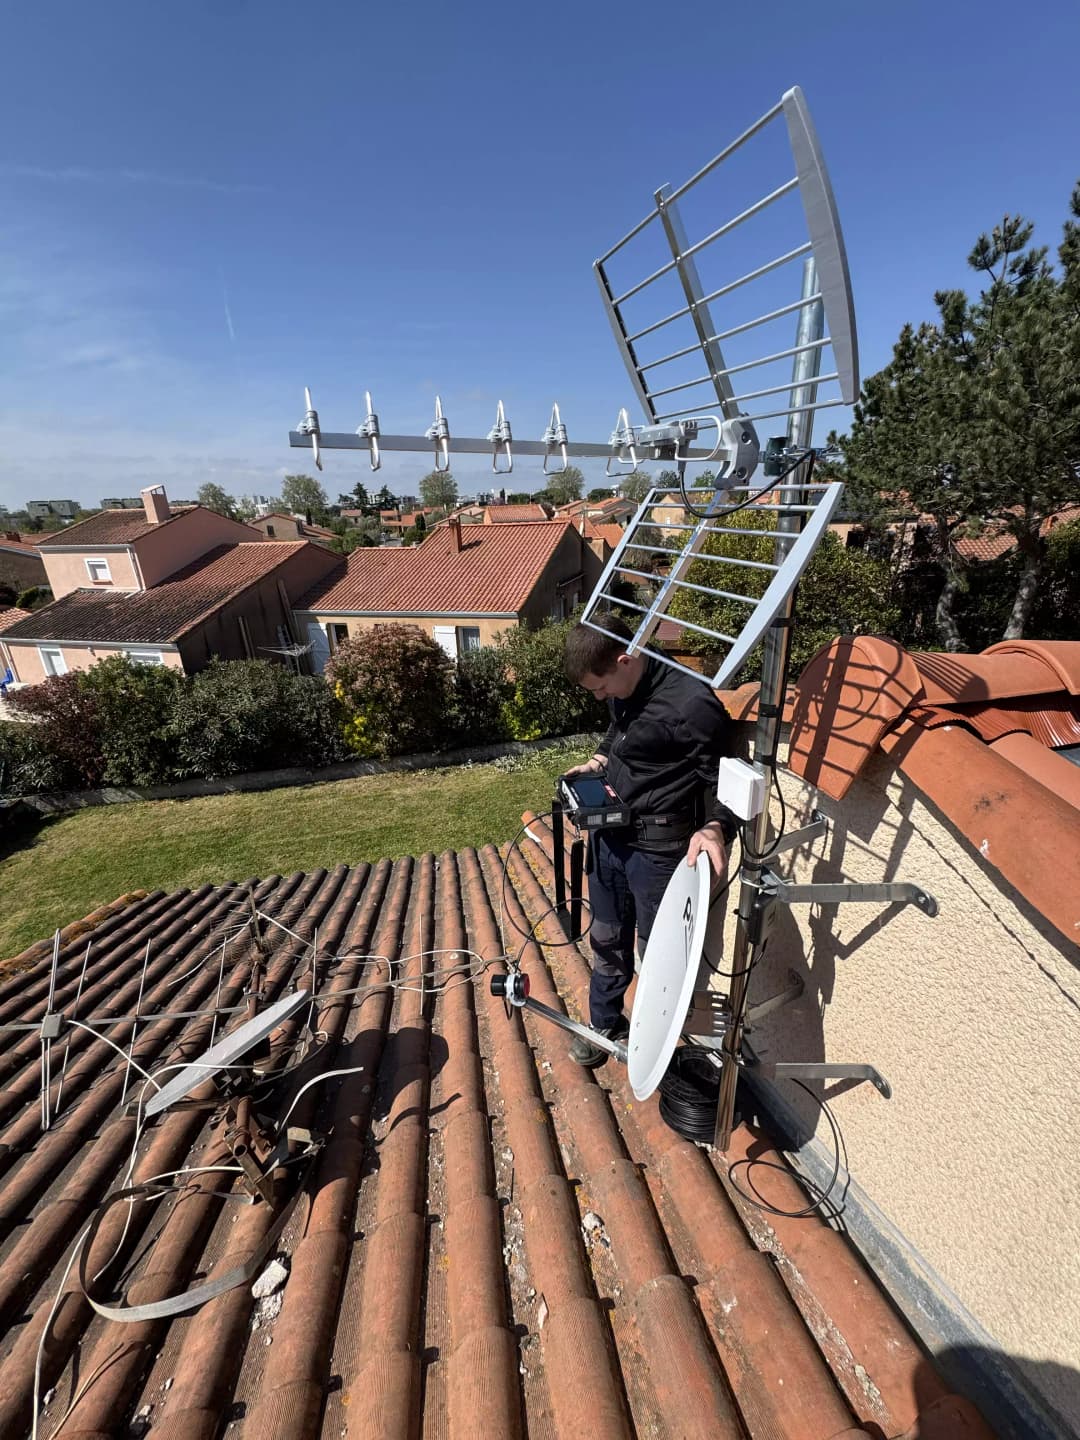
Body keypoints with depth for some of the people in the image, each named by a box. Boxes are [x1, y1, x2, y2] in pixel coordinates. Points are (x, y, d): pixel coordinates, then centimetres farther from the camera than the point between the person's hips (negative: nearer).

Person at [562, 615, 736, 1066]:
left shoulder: (691, 703, -24)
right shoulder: (623, 688, -1)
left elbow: (723, 777, -15)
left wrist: (714, 828, -31)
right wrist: (599, 760, 3)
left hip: (658, 846, -7)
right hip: (609, 832, 7)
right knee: (607, 939, 21)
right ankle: (605, 1024, 44)